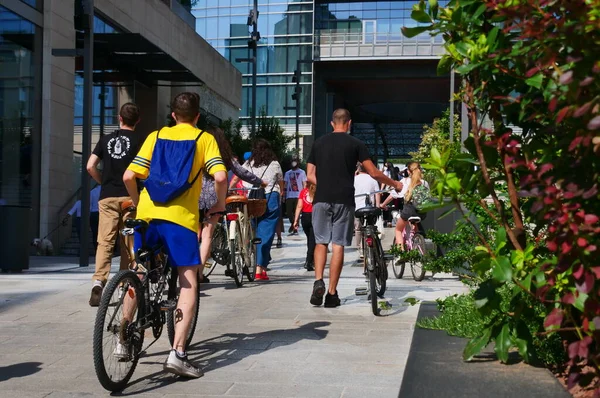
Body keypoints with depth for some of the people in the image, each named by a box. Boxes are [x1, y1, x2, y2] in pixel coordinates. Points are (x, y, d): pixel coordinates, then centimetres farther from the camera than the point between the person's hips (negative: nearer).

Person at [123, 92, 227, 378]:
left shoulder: (156, 136, 14)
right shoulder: (204, 139, 7)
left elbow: (129, 176, 5)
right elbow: (220, 176, -9)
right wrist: (220, 204, 9)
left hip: (147, 214, 3)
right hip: (180, 217, -3)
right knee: (189, 284, 1)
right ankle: (177, 353, -11)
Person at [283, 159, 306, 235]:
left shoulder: (302, 172, 6)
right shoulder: (287, 173, 16)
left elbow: (304, 184, 3)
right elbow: (285, 185, 16)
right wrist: (284, 196, 9)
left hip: (298, 196, -3)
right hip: (289, 196, 3)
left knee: (297, 212, -3)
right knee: (288, 212, -2)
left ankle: (295, 228, 6)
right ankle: (292, 224, 23)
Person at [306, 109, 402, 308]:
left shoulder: (319, 143, 10)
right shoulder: (355, 144, 1)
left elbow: (310, 175, 10)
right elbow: (374, 173, 2)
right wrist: (395, 184, 18)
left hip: (322, 199, 2)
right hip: (344, 201, -2)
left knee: (321, 242, 13)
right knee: (338, 245, 2)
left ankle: (318, 281, -8)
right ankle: (332, 293, 3)